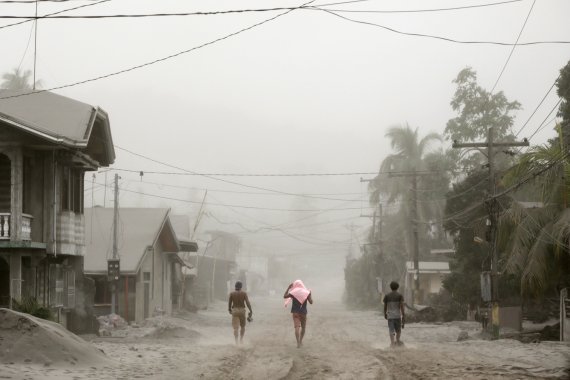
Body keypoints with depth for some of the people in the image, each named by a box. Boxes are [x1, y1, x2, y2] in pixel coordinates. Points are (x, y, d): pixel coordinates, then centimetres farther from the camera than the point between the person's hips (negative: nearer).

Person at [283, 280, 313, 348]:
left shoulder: (293, 292, -5)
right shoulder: (306, 292, -3)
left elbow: (284, 296, 3)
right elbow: (311, 302, -3)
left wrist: (288, 288, 7)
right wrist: (310, 295, 13)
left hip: (295, 312, -1)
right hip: (303, 312, 1)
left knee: (297, 327, -7)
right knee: (303, 327, 19)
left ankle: (298, 343, -18)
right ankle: (300, 341, 22)